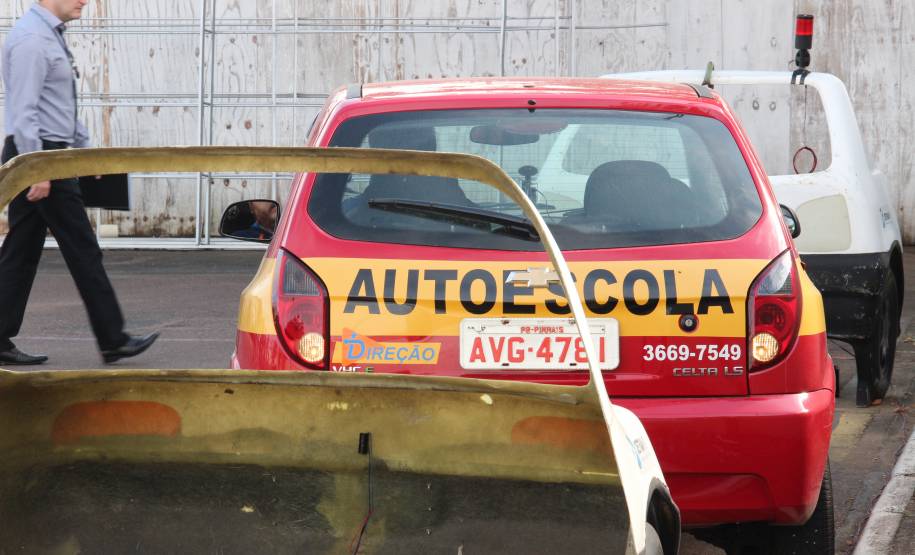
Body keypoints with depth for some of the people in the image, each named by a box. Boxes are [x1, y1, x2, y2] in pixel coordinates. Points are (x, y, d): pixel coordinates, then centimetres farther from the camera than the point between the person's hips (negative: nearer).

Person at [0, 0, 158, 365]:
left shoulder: (50, 35, 15)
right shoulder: (31, 39, -16)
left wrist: (84, 147, 26)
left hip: (48, 157, 10)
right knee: (82, 250, -3)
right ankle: (112, 340, 3)